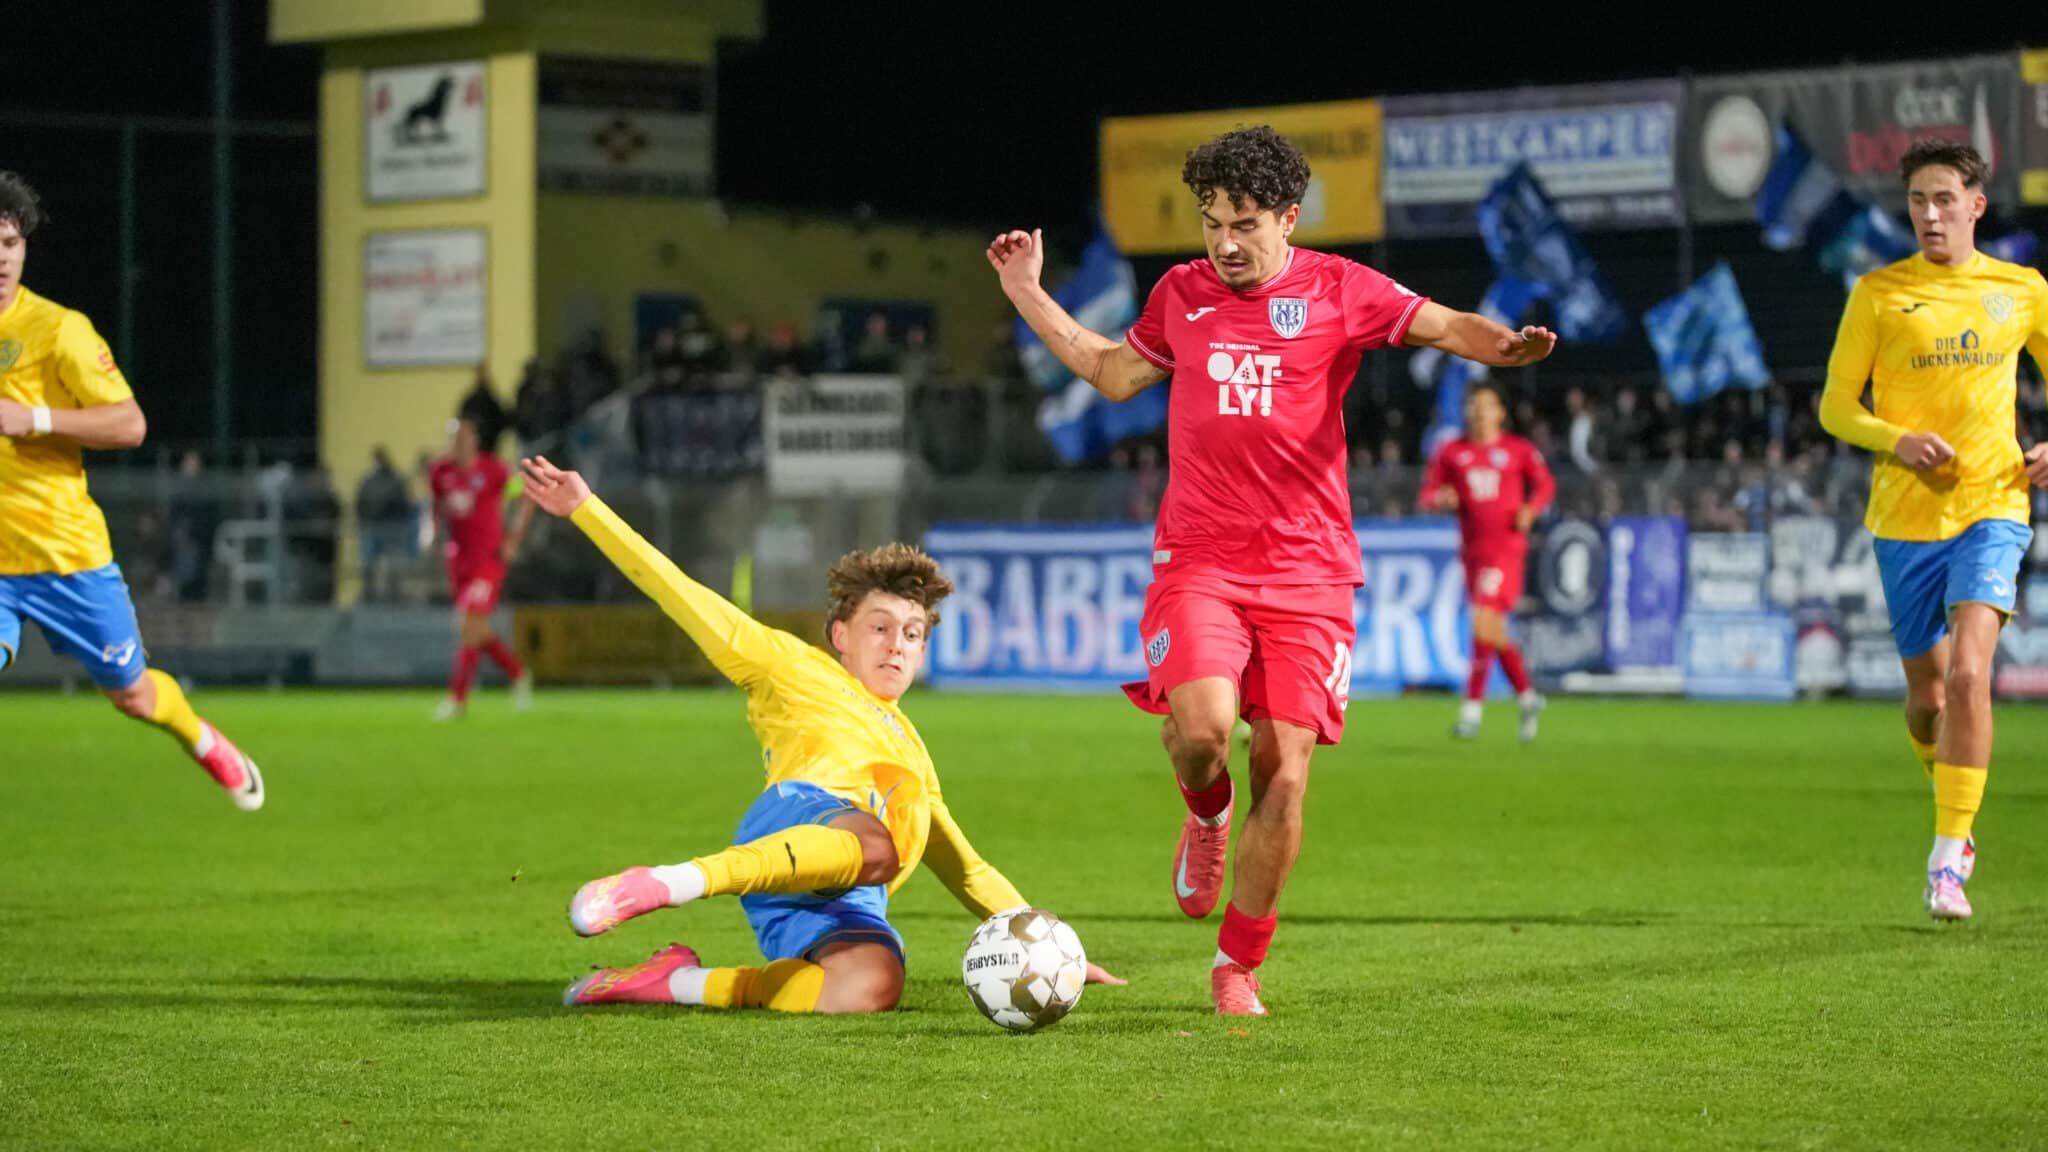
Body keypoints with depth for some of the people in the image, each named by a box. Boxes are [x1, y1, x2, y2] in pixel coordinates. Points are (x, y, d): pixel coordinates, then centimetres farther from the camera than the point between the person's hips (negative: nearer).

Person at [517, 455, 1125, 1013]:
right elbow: (687, 601, 19)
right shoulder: (799, 670, 26)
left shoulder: (910, 749, 42)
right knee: (876, 844, -43)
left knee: (872, 985, -35)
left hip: (847, 902, 4)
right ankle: (664, 882, -49)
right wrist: (586, 508, 12)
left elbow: (968, 871, 47)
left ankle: (680, 981, -23)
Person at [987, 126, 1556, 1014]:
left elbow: (1447, 327, -3)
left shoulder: (1337, 291, 3)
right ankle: (1206, 815, 13)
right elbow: (1114, 373, 28)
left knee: (1283, 778, -4)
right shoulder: (1181, 294, 12)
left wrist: (1506, 346, -25)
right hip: (1199, 558, 1)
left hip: (1307, 568, -1)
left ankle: (1238, 969, 13)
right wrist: (1028, 297, 24)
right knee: (1202, 725, -25)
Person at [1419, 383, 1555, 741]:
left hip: (1506, 547, -4)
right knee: (1494, 633, 11)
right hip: (1472, 549, 4)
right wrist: (1440, 499, -14)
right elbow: (1428, 496, 9)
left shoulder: (1519, 450, 1)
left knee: (1484, 623, -18)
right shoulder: (1450, 453, 7)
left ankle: (1472, 708, -14)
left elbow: (1545, 484, 13)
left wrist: (1531, 509, -5)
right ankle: (1527, 696, 31)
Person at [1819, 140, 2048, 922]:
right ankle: (1953, 809, 39)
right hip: (1906, 518, 1)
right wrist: (1897, 440, -17)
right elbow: (1835, 407, 3)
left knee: (1968, 674, -20)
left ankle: (1949, 858, -16)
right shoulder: (1878, 294, 2)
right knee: (1927, 694, 8)